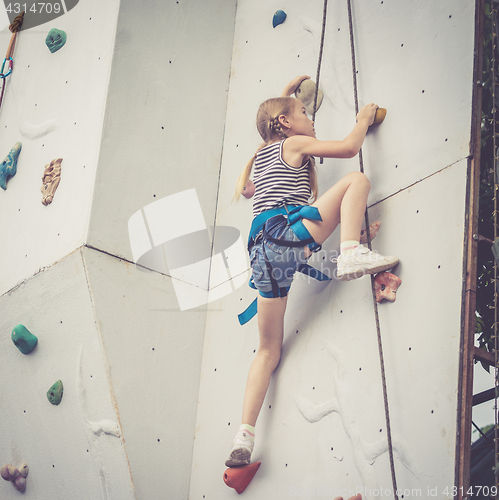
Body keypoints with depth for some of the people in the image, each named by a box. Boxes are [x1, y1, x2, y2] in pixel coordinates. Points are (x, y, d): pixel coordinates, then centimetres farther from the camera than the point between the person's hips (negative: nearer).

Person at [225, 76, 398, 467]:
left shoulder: (264, 152, 30)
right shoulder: (295, 144, 10)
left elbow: (270, 119, 53)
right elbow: (349, 148, 5)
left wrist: (285, 92, 65)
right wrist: (364, 119, 23)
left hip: (263, 251, 7)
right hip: (291, 235, -7)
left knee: (269, 350, 11)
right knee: (357, 180, 1)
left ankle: (245, 434, 3)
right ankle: (351, 254, -20)